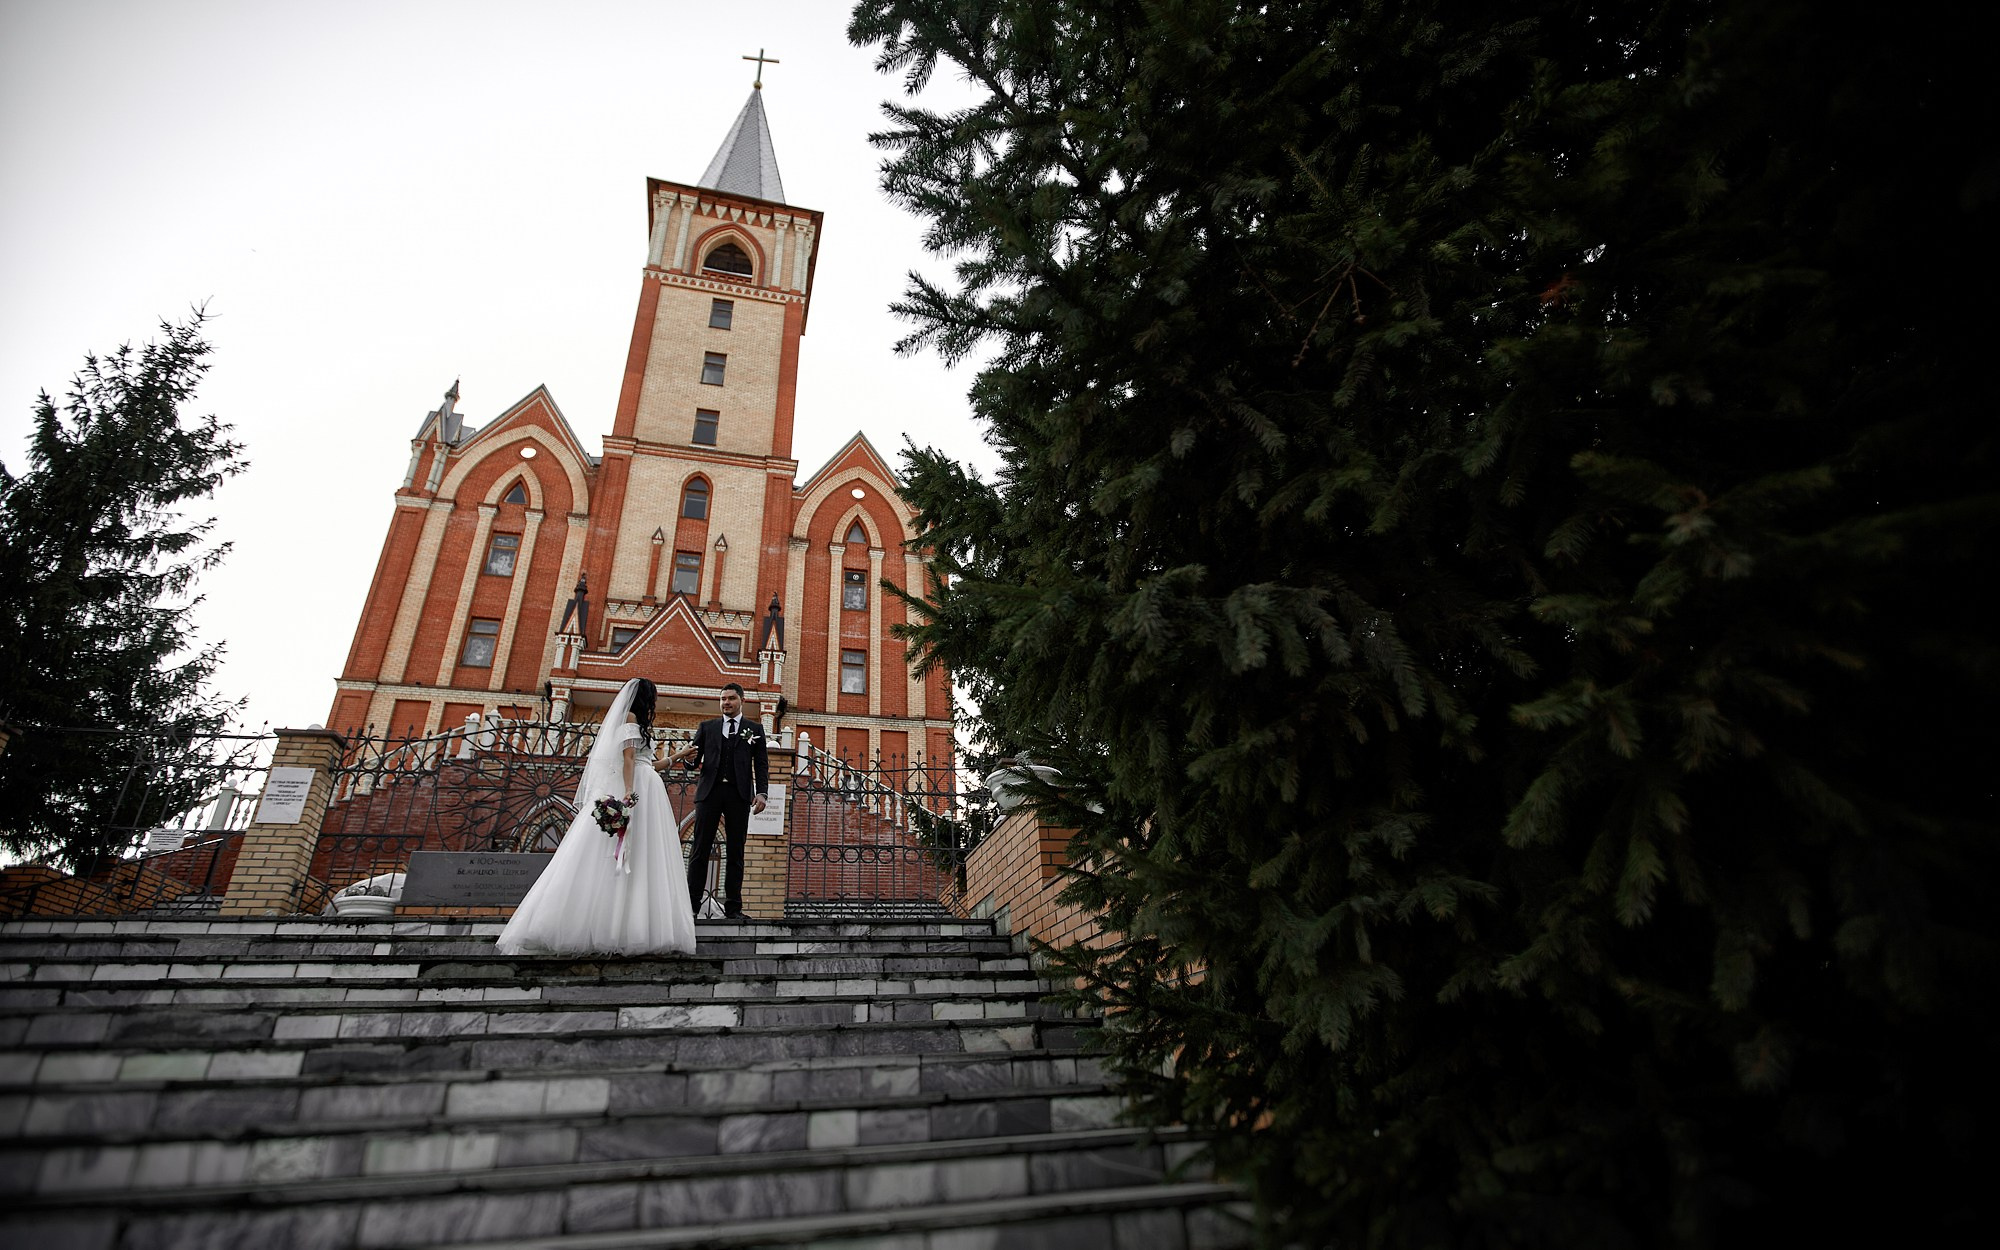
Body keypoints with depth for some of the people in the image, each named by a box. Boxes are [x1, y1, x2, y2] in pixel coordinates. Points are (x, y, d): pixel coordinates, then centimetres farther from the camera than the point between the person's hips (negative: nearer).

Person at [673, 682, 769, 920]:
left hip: (739, 794, -1)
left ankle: (733, 908, 4)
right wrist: (686, 755, -14)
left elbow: (761, 764, 7)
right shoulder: (707, 727, 15)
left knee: (736, 852, 1)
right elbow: (695, 761, 10)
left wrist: (762, 793, -6)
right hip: (710, 791, 1)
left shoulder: (755, 729, 12)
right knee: (700, 850, -2)